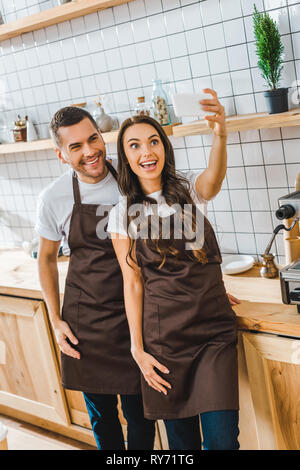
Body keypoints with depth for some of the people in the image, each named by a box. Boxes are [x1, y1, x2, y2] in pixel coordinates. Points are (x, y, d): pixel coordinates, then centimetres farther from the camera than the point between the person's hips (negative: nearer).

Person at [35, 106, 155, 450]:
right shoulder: (53, 198, -6)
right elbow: (47, 258, 7)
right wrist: (56, 320, 3)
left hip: (134, 316, 0)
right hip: (85, 322, 1)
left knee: (139, 413, 7)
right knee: (101, 414, 16)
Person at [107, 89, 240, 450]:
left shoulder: (190, 190, 0)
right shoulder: (122, 215, 1)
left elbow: (214, 177, -25)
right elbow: (133, 283, 1)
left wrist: (220, 135, -46)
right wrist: (138, 350, -3)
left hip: (214, 327, 0)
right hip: (163, 335, 0)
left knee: (222, 439, -2)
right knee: (180, 434, 12)